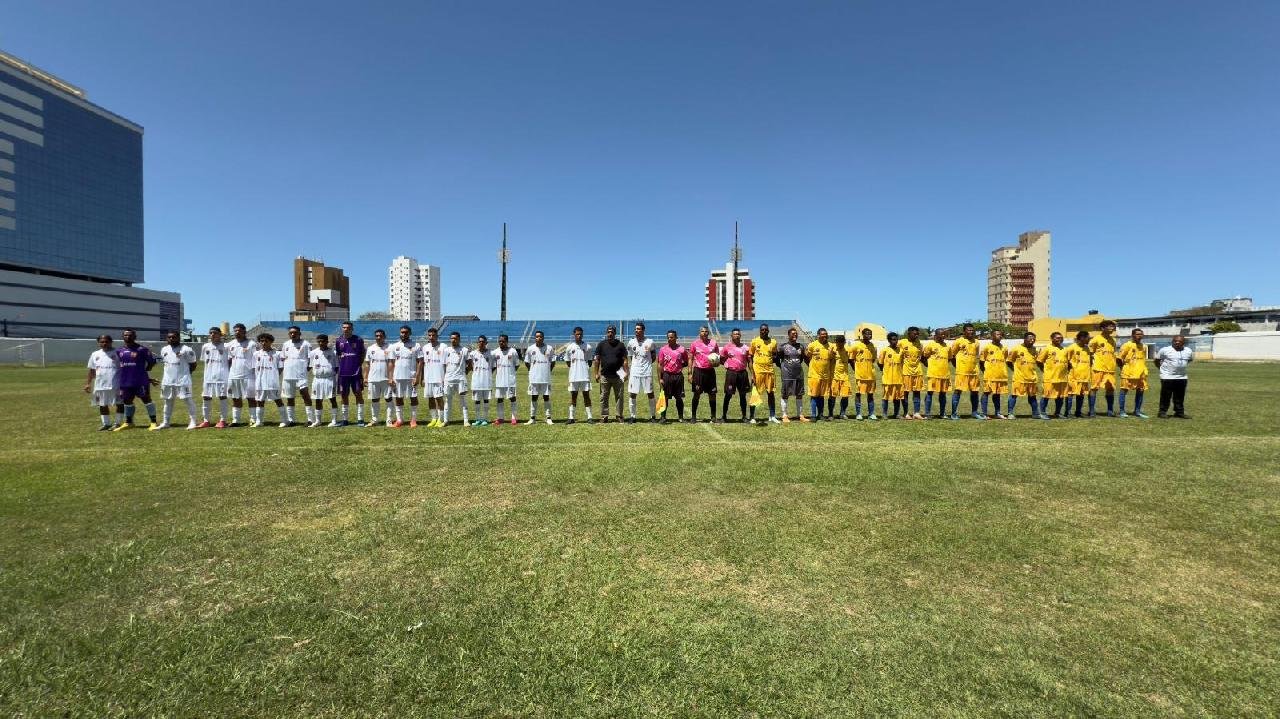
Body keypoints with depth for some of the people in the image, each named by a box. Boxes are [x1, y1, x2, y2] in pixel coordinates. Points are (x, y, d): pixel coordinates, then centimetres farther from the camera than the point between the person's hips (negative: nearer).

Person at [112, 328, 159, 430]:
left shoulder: (142, 349, -7)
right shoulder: (119, 351, 10)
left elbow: (152, 362, -4)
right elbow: (119, 365, 21)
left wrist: (143, 371, 3)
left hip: (140, 381, -6)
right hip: (125, 382, 6)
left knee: (146, 400, -1)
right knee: (127, 401, 15)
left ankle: (153, 422, 2)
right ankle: (128, 422, 28)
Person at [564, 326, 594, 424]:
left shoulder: (587, 347, 4)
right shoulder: (569, 347, 5)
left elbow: (590, 361, 10)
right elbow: (568, 361, 12)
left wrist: (586, 368, 0)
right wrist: (574, 368, 5)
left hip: (585, 376, -1)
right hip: (573, 376, 1)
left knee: (586, 395, 1)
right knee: (573, 396, 6)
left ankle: (589, 417, 3)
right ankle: (571, 417, 11)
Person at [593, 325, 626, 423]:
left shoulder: (620, 345, 4)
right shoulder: (601, 344, 6)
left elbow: (624, 359, 4)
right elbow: (597, 360, 8)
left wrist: (625, 372, -7)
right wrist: (596, 373, 2)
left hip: (617, 375, -1)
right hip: (604, 375, 1)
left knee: (619, 396, 4)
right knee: (603, 397, 4)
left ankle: (619, 416, 13)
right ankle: (604, 416, 12)